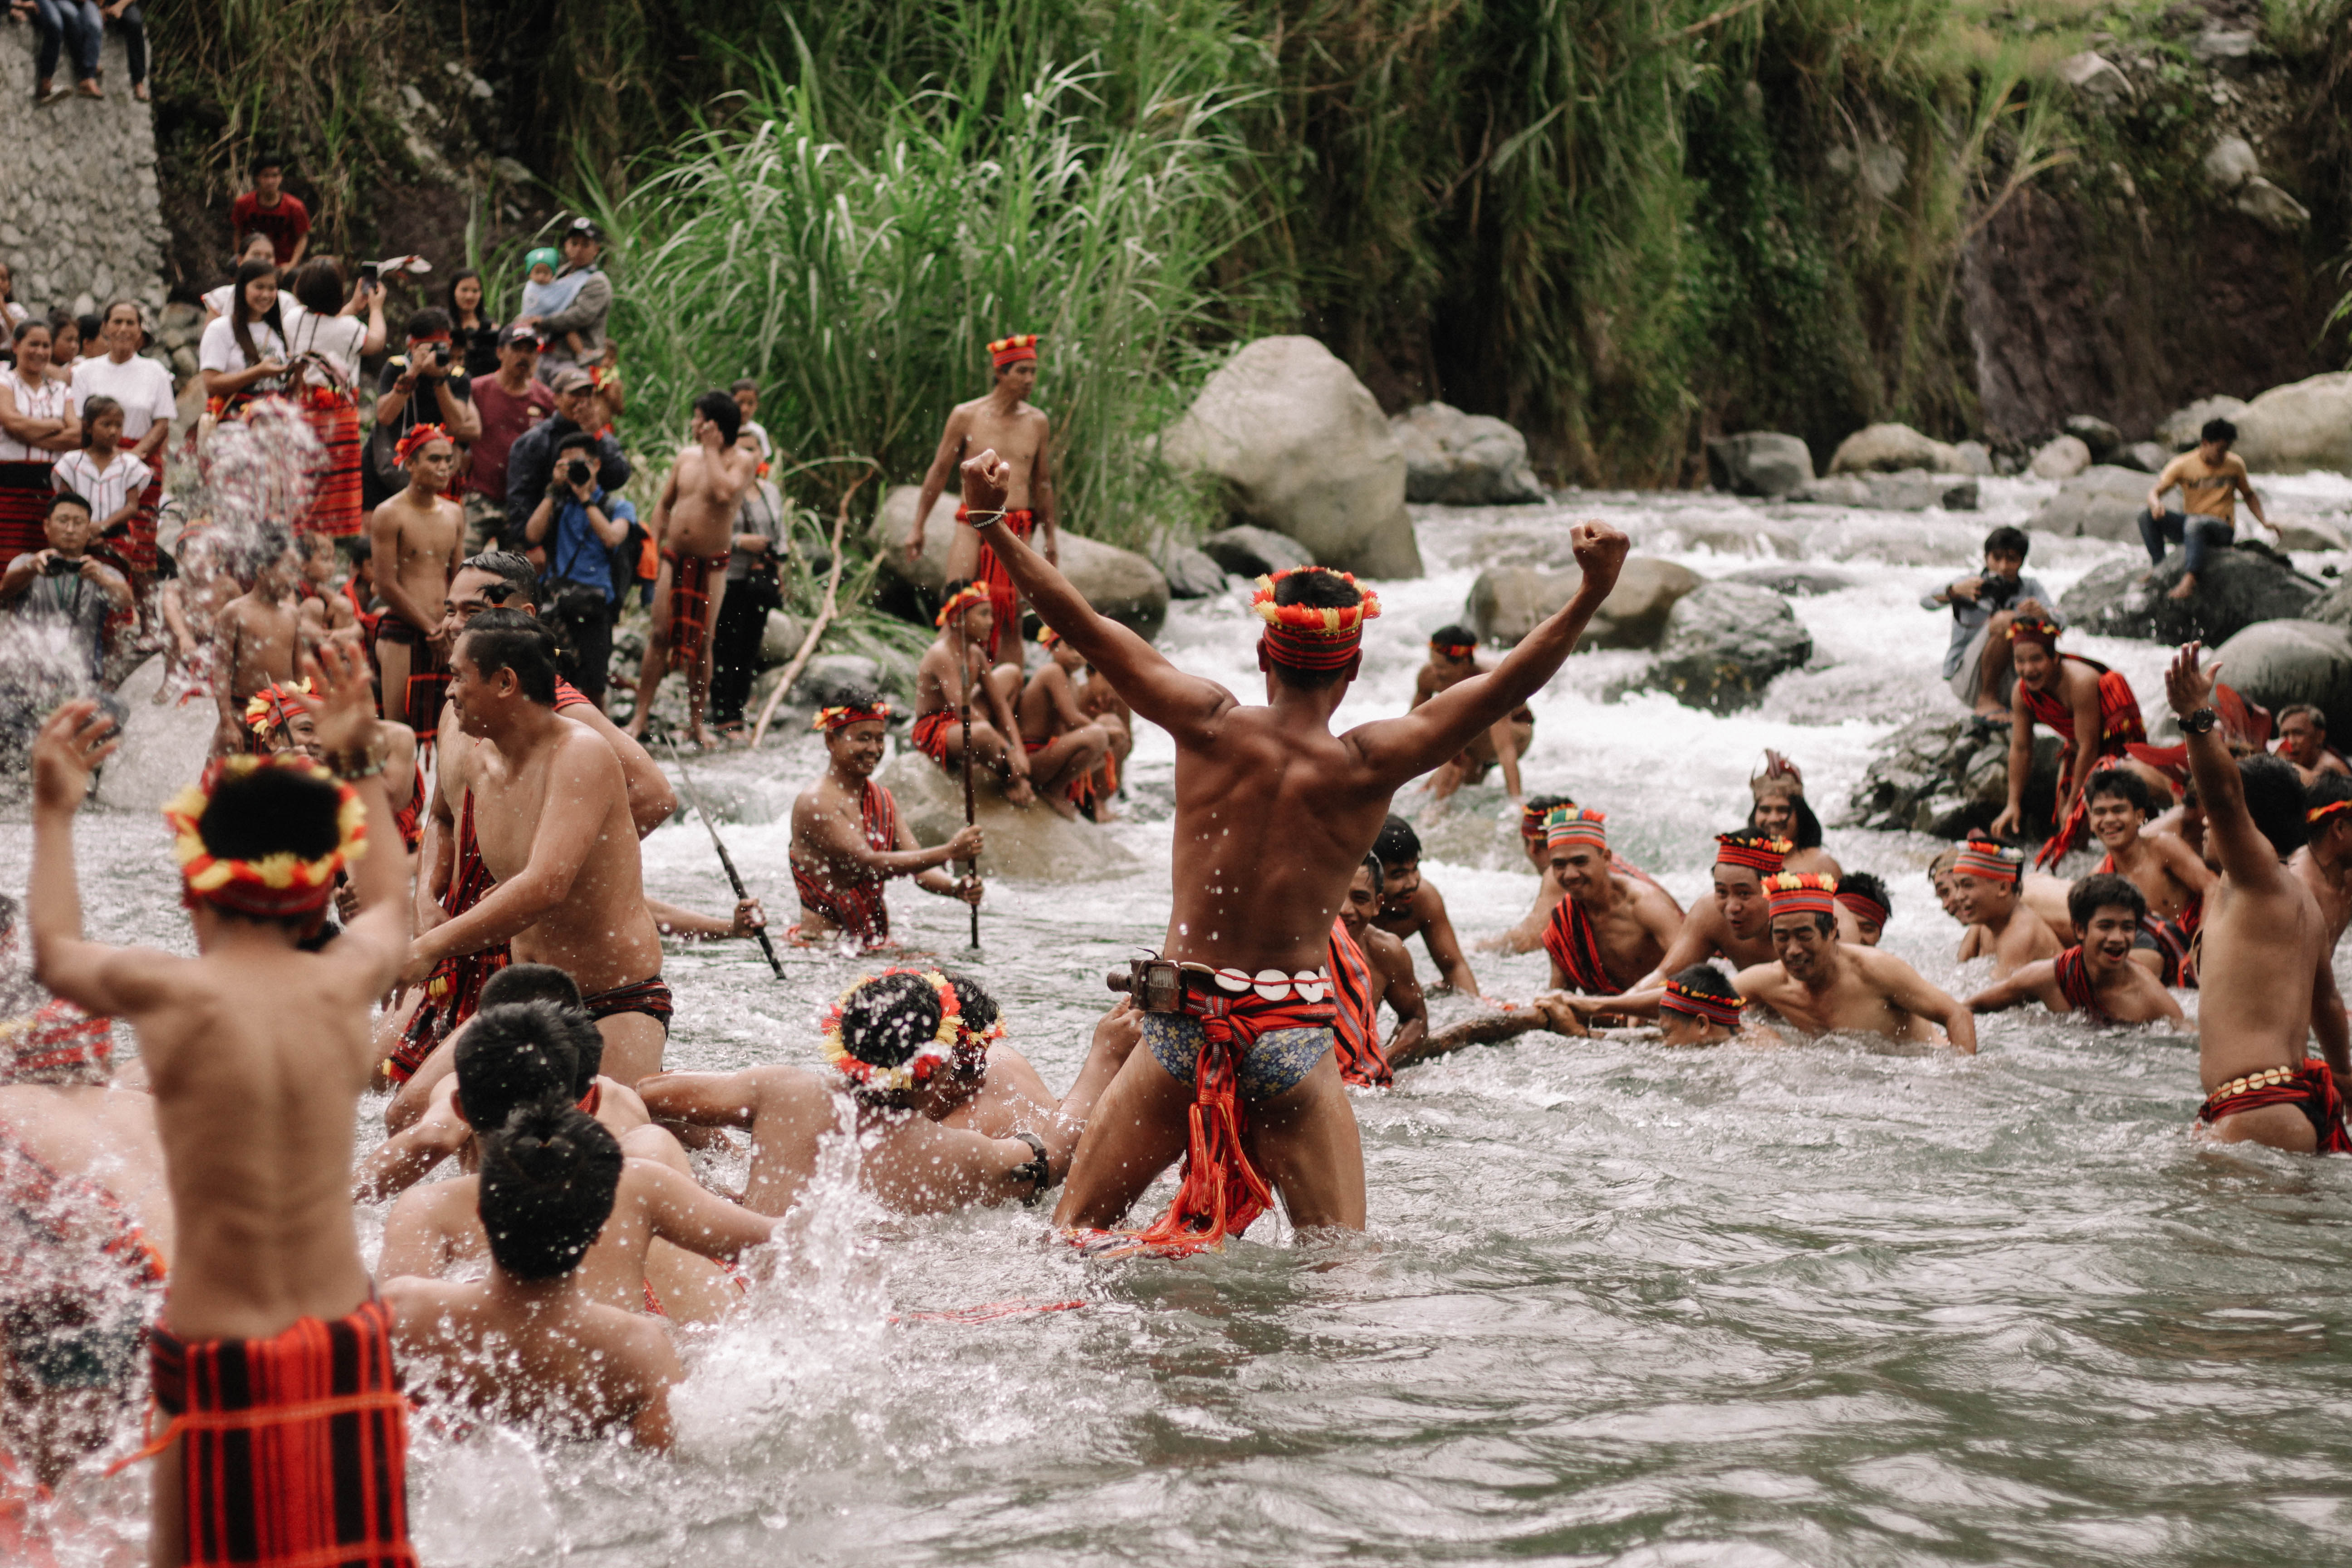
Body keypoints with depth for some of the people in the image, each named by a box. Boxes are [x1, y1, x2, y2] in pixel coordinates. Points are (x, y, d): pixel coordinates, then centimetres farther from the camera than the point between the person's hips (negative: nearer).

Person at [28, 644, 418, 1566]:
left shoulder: (168, 996, -10)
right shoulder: (345, 987, -1)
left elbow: (55, 954, 15)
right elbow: (391, 905, 26)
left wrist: (54, 812, 29)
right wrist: (359, 764, 37)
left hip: (218, 1360, -4)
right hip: (349, 1344, 4)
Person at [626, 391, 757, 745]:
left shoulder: (743, 460, -7)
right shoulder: (686, 457, 9)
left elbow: (725, 493, -27)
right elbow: (664, 505, 17)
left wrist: (712, 450, -17)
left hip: (711, 564, -4)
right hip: (674, 557, 4)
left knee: (701, 642, 1)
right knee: (660, 636, 0)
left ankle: (696, 723, 10)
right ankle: (640, 718, 2)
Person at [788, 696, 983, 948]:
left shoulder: (883, 799, 15)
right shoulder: (815, 802, -12)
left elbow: (918, 866, 9)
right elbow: (870, 864, -22)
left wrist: (956, 887, -14)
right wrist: (949, 852, -28)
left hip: (877, 944, 8)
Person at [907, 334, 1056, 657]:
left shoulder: (1038, 422, 9)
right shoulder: (966, 416, 1)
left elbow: (1043, 484, 18)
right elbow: (938, 473, 7)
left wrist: (1050, 539, 20)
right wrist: (918, 528, 6)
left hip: (1017, 532, 2)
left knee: (1012, 618, 1)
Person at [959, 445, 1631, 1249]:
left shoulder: (1211, 726, -4)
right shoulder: (1368, 764, -7)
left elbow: (1083, 626, -3)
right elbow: (1507, 685, -8)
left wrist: (990, 521, 1)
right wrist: (1591, 593, -10)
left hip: (1182, 1027, 1)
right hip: (1292, 1037, -1)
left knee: (1071, 1232, 13)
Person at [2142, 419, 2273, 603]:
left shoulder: (2235, 465, 3)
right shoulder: (2183, 465, -2)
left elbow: (2249, 496, 17)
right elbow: (2154, 492, -7)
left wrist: (2264, 521, 1)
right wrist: (2156, 504, -33)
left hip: (2222, 530, -2)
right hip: (2188, 524, 2)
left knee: (2194, 524, -40)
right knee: (2147, 517, -22)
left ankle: (2189, 579, -53)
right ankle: (2160, 567, -19)